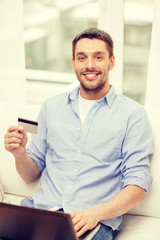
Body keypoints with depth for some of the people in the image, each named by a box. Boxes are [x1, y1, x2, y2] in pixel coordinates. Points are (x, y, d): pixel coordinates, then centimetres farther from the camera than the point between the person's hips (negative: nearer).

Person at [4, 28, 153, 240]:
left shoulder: (132, 114, 5)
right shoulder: (51, 107, 16)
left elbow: (138, 184, -1)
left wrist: (95, 213, -17)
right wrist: (20, 153, -3)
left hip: (96, 222, -2)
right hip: (42, 208, 3)